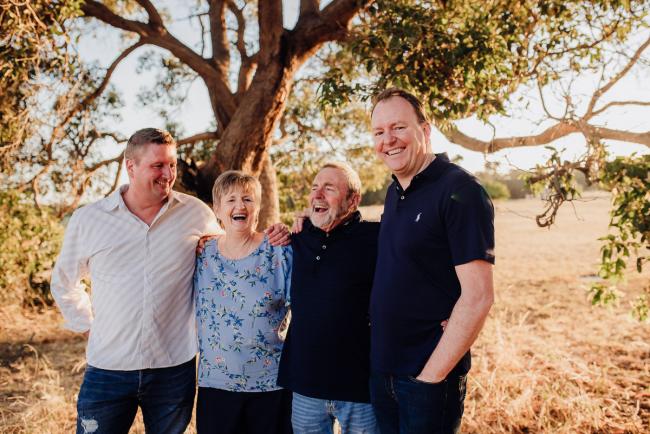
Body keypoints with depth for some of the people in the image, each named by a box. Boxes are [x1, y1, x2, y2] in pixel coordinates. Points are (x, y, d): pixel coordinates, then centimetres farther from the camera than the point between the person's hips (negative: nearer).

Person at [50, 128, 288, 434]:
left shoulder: (196, 214, -1)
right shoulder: (87, 220, 1)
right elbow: (64, 282, 16)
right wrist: (87, 326, 8)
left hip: (175, 367, 0)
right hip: (107, 369, 0)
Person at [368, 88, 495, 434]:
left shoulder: (460, 191, -17)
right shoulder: (394, 192, 7)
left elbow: (477, 296, -20)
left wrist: (432, 375, -17)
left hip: (428, 376, -7)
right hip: (381, 369, 7)